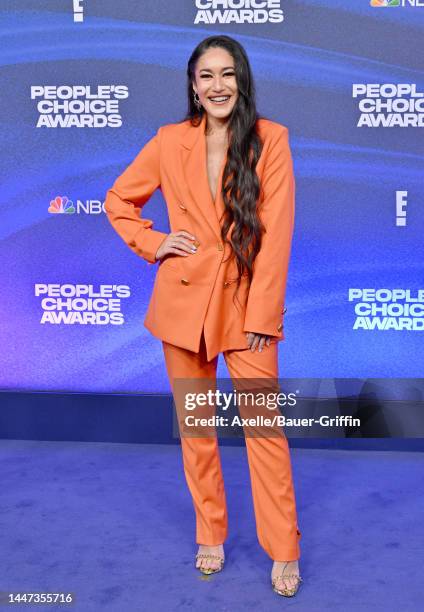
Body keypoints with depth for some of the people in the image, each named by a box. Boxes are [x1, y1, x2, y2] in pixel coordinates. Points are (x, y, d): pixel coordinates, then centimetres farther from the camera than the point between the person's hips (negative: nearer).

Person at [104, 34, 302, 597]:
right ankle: (211, 536, 28)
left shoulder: (270, 139, -5)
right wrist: (154, 244, -1)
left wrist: (262, 314, -12)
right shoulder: (170, 141, 2)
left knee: (264, 427, -3)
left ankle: (284, 552, 12)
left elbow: (276, 232, -8)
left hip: (245, 301, -2)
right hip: (183, 299, 3)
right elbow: (118, 200, 15)